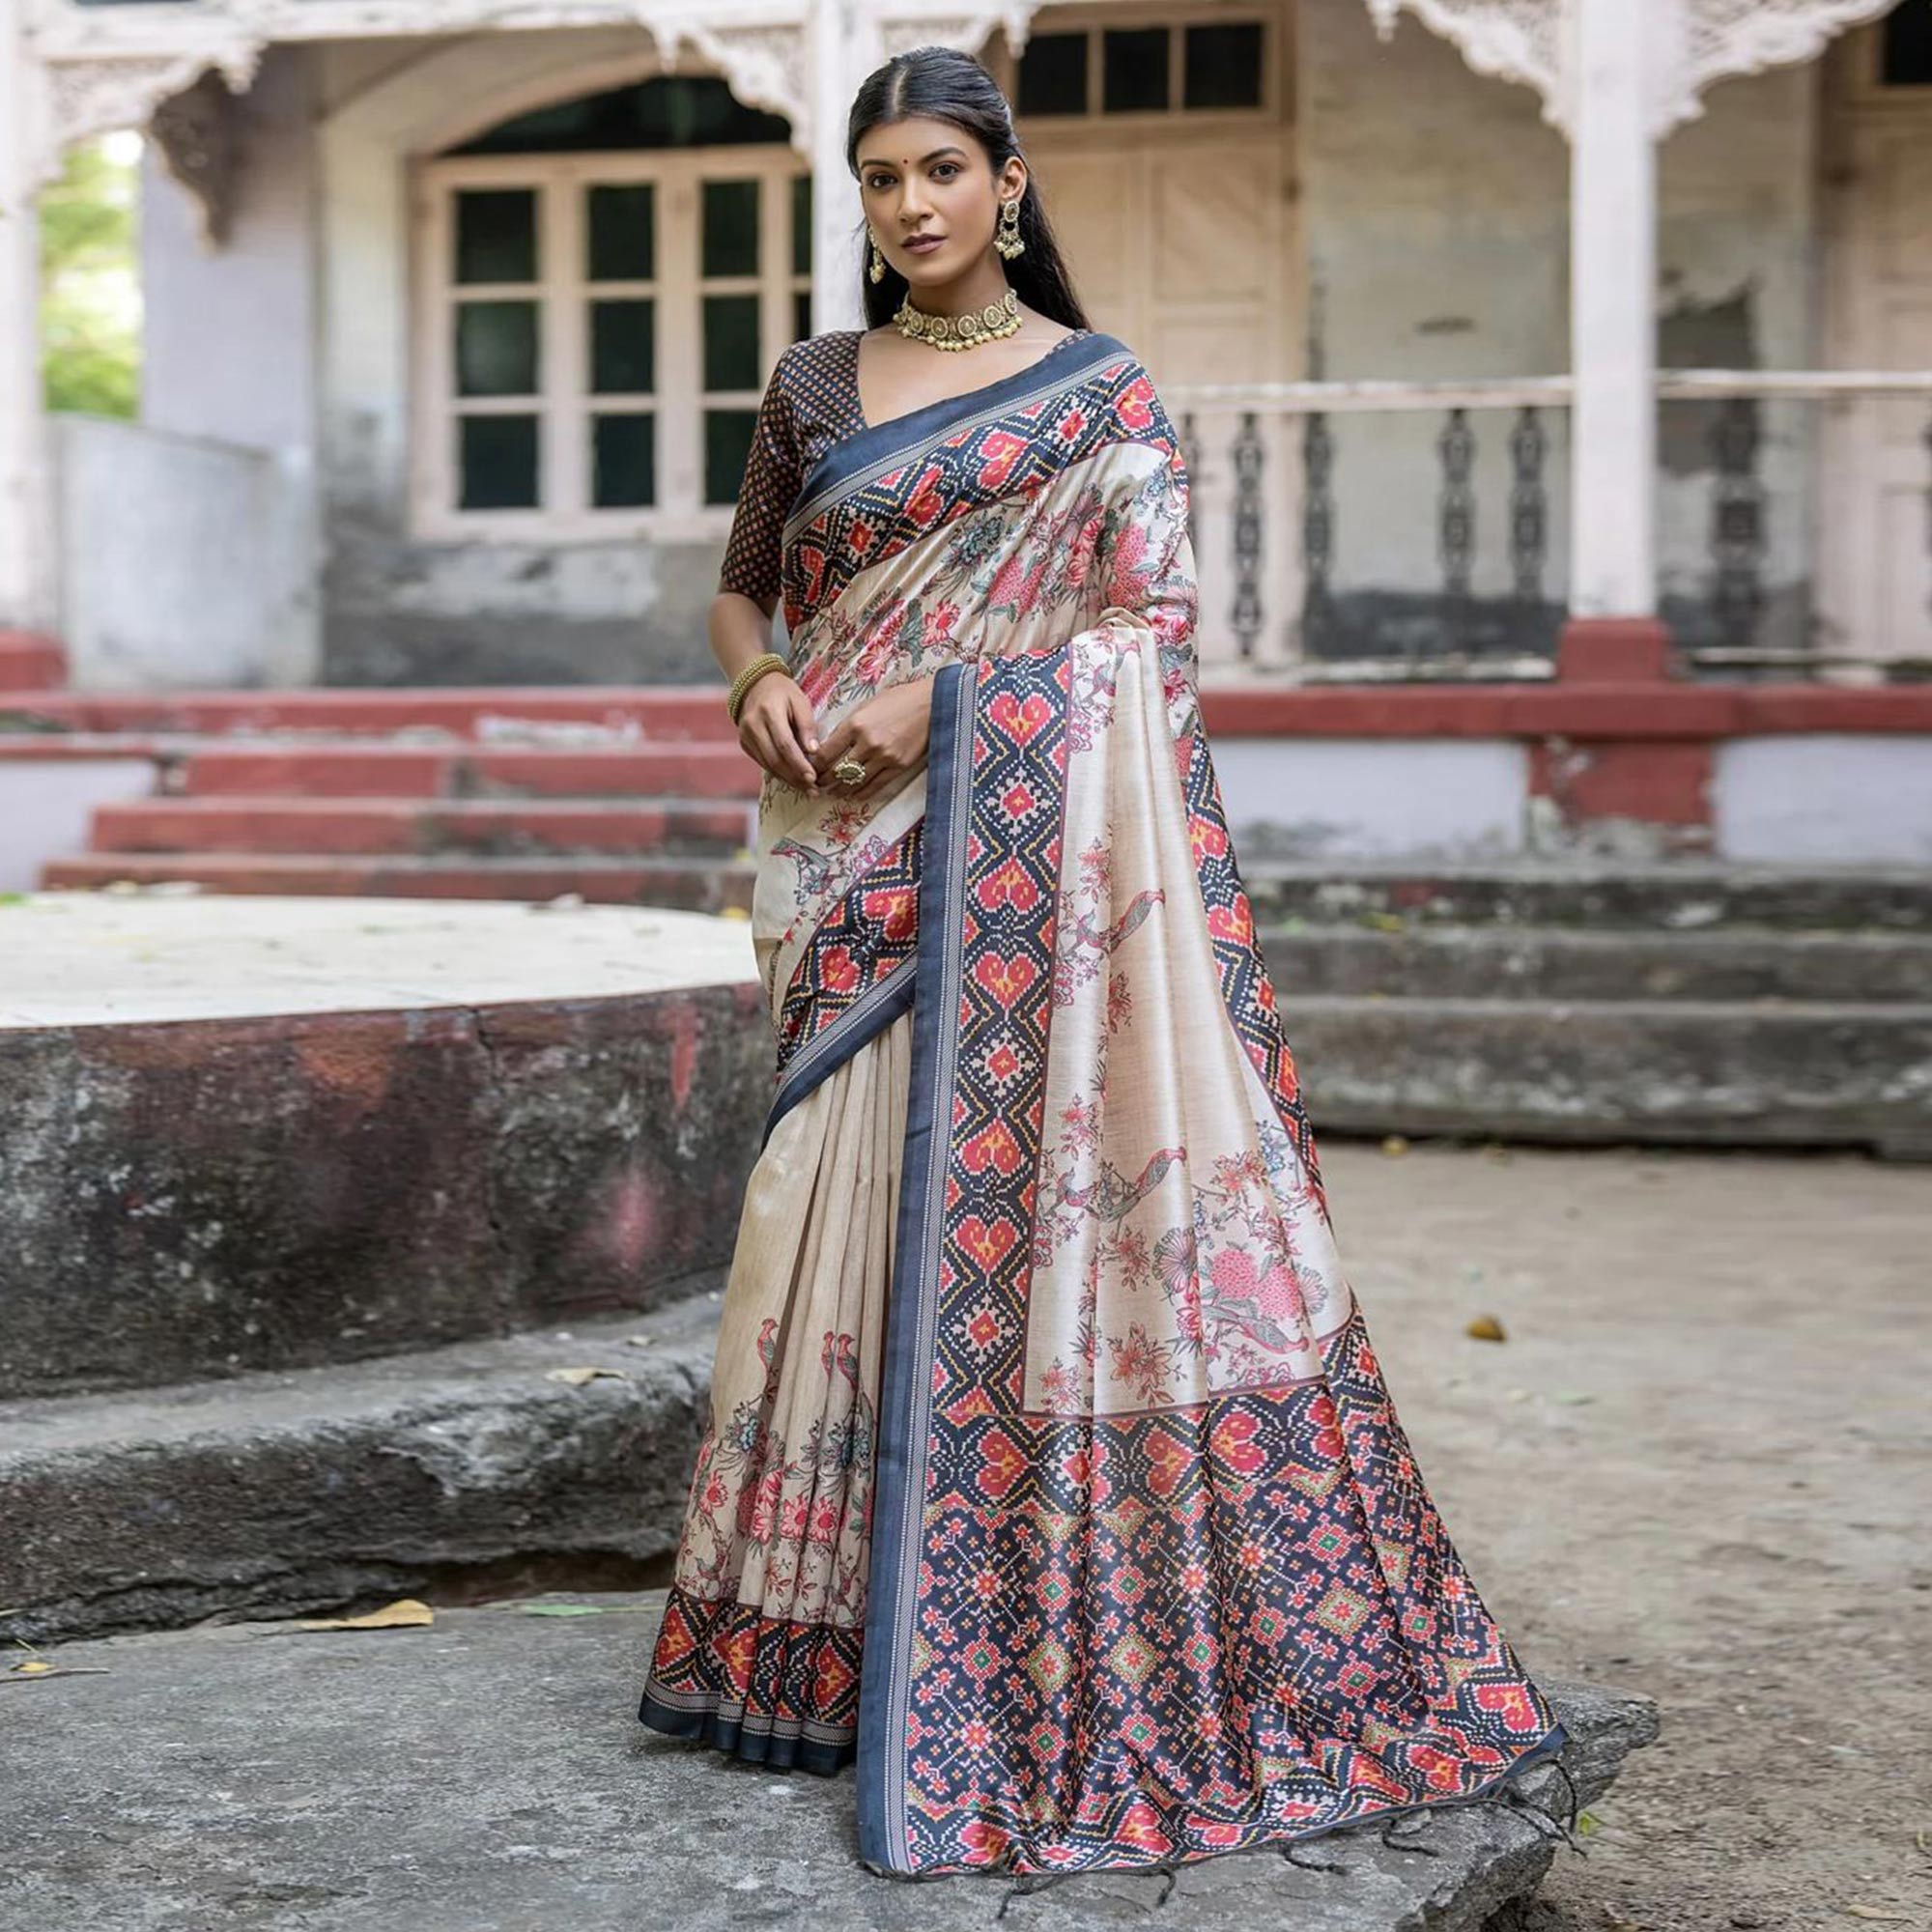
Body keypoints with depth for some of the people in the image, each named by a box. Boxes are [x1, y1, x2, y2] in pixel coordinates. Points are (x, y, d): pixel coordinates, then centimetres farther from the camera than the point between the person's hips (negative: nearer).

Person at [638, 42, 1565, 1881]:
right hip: (853, 857, 4)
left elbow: (1144, 629, -5)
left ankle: (1070, 1645, 2)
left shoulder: (1103, 389, 3)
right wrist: (756, 686, 0)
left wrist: (940, 700, -14)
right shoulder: (813, 385, 14)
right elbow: (741, 587, 21)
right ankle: (827, 1634, 15)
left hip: (1027, 838, -4)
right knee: (852, 1201, 4)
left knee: (1020, 1186, -8)